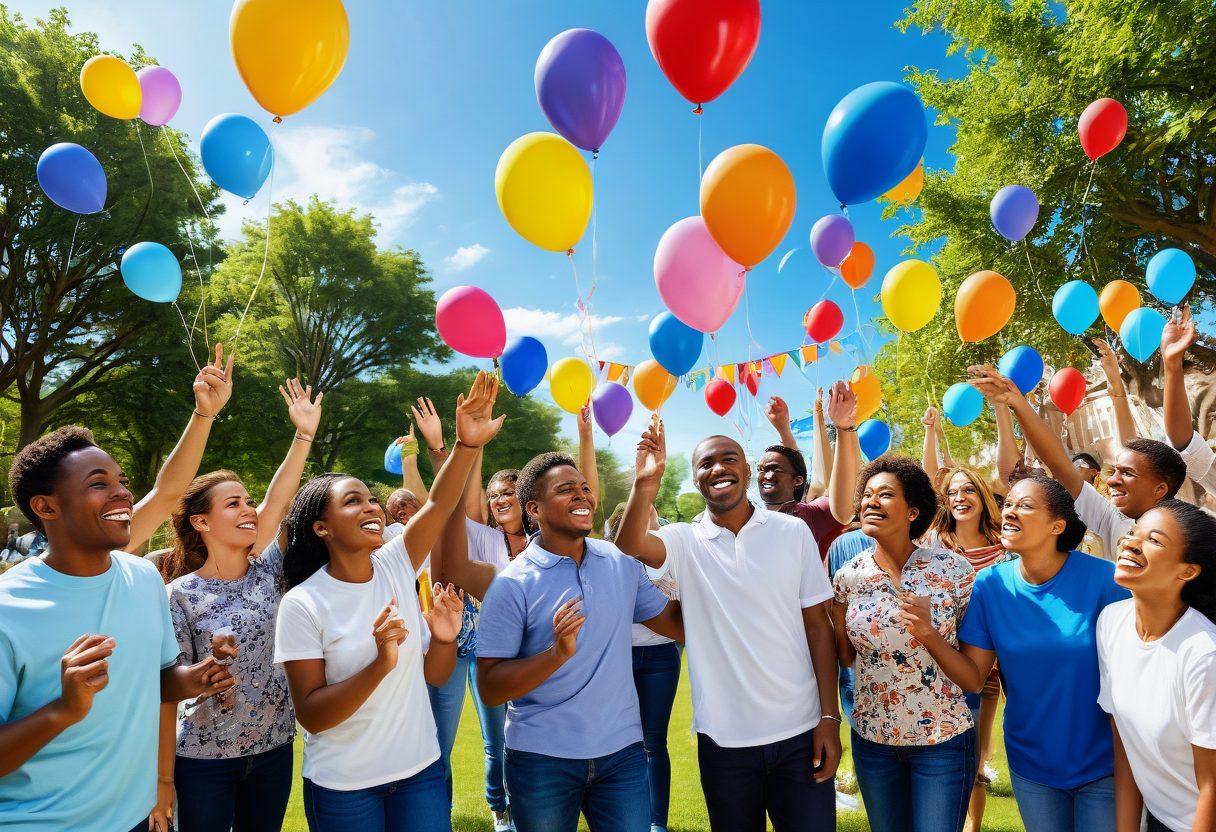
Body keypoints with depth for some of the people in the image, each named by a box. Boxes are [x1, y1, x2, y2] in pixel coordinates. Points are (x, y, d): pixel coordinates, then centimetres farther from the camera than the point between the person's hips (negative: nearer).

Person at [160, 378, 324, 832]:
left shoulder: (266, 573, -2)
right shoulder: (182, 593, -11)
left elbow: (278, 505, -13)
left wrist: (304, 435, -21)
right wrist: (212, 661, -29)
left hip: (273, 748, 3)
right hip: (206, 758, -3)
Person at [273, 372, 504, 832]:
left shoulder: (395, 567, -3)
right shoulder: (302, 604, -15)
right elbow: (310, 715, -16)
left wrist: (467, 444, -28)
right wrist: (380, 664, -31)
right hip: (342, 787, -3)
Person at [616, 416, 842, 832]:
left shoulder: (794, 532, -3)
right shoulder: (684, 541, -3)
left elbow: (817, 625, 0)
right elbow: (630, 546, -24)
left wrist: (829, 717, -3)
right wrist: (644, 483, -39)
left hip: (800, 732, 0)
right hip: (724, 738, 0)